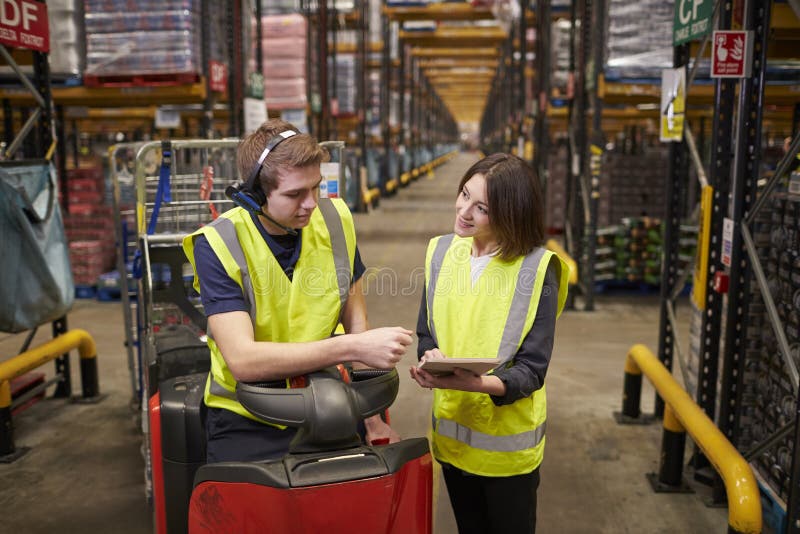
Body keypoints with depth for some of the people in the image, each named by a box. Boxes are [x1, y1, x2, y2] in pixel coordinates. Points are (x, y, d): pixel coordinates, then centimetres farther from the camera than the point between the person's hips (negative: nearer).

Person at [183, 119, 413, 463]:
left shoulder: (334, 220, -2)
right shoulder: (218, 245, -15)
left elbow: (355, 319, 6)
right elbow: (242, 360, -24)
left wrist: (373, 418, 3)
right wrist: (354, 347, -29)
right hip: (247, 421, -3)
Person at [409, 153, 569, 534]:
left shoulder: (537, 268, -17)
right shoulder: (442, 252, -2)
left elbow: (532, 369, -18)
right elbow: (426, 334, 5)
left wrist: (479, 383, -36)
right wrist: (433, 360, -18)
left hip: (508, 441, -4)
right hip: (451, 431, 4)